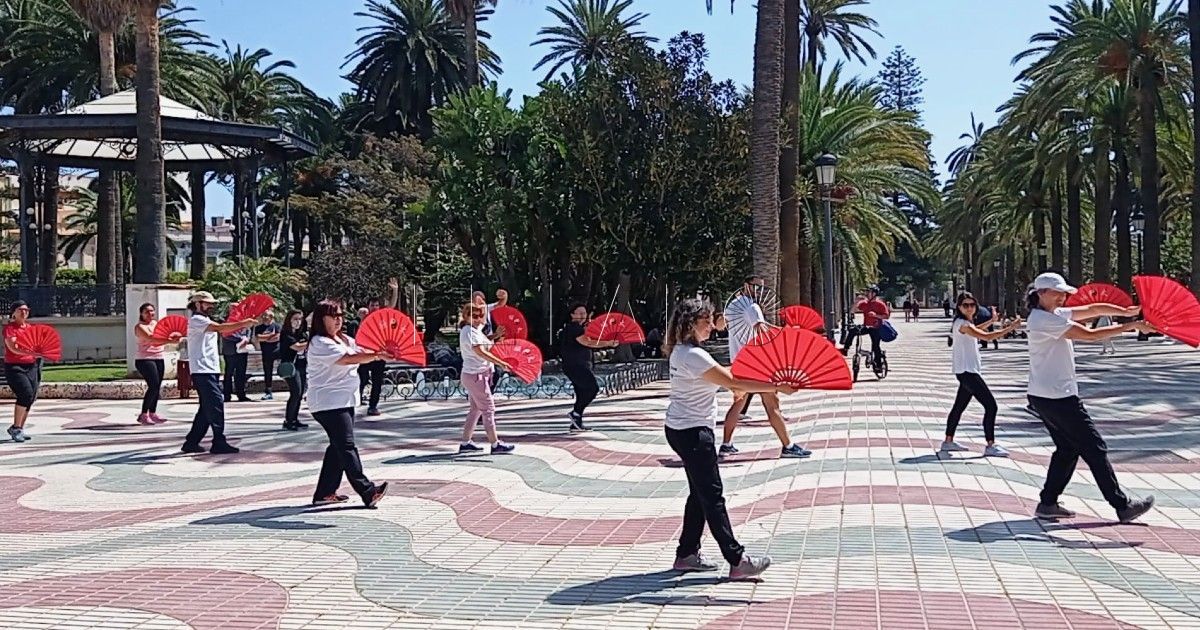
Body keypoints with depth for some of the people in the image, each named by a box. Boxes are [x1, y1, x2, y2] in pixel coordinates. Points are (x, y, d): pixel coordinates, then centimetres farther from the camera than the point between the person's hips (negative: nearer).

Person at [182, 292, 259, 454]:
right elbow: (220, 328, -24)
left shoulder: (206, 321, 25)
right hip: (203, 371, -10)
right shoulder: (196, 320, -9)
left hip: (210, 370, 10)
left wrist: (242, 326, -4)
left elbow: (223, 331, 11)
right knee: (216, 405, -12)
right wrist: (243, 323, -24)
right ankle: (219, 443, -10)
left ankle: (191, 442, 18)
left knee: (207, 408, 12)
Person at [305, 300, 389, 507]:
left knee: (338, 447, 13)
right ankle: (368, 492, -17)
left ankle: (325, 493, 21)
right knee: (347, 446, -12)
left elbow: (363, 352, 5)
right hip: (329, 403, -10)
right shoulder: (320, 343, -13)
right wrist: (378, 355, -33)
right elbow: (348, 359, -26)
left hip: (345, 400, 10)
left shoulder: (345, 340, 16)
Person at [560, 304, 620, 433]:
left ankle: (576, 424, 12)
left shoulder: (579, 327, 20)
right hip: (574, 365, -11)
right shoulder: (573, 327, -14)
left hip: (581, 366, 11)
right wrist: (608, 343, -31)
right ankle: (576, 413, -10)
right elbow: (587, 342, -27)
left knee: (583, 393, 10)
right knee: (593, 388, -17)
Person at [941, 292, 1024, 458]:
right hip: (966, 371, -11)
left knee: (959, 406, 16)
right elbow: (986, 337, -28)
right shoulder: (962, 323, -18)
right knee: (991, 406, -11)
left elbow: (975, 331, 38)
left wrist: (991, 321, 37)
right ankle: (990, 446, -9)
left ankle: (948, 441, 24)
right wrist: (1010, 328, -24)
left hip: (968, 371, 11)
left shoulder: (967, 322, 13)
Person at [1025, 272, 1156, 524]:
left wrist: (1126, 311, 0)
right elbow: (1090, 335, -20)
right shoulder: (1044, 320, -18)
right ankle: (1122, 506, 4)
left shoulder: (1057, 314, 14)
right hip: (1056, 397, -10)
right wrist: (1130, 326, -17)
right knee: (1094, 448, -3)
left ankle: (1048, 503, 17)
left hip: (1045, 397, 10)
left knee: (1068, 449, 15)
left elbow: (1093, 309, 12)